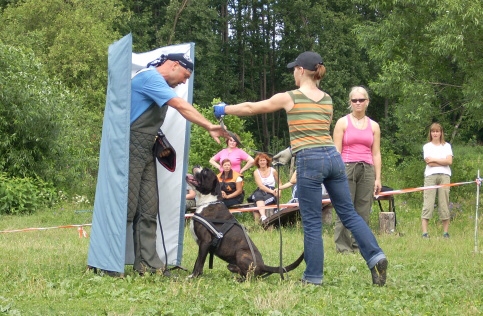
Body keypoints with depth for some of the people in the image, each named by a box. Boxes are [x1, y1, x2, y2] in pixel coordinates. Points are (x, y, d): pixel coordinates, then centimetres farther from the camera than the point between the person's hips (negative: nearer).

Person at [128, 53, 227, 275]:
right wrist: (209, 127, -21)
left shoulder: (159, 84, 21)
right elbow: (182, 107, -19)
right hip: (130, 149, -10)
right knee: (126, 208, -10)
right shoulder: (150, 77, -10)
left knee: (148, 210, 3)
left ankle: (148, 264, 1)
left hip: (145, 150, 10)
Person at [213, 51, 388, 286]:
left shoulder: (290, 98, 0)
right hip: (333, 157, 5)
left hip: (310, 162, -5)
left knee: (312, 222, 0)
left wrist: (223, 109, 25)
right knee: (349, 213, 10)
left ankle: (313, 276, 5)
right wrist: (292, 150, 31)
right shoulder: (327, 100, 15)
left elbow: (251, 108, 10)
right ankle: (375, 256, -2)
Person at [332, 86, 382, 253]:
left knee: (363, 211, 0)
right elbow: (336, 151, 0)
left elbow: (376, 154, 13)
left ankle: (358, 245, 5)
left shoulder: (374, 126, 13)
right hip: (347, 168, -3)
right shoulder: (343, 122, 5)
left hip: (367, 170, 3)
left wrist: (378, 178, 7)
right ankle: (342, 246, -4)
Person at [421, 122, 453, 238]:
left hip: (444, 176, 1)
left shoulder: (446, 146, 15)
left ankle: (446, 232, 4)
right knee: (428, 204, -9)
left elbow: (449, 161, 0)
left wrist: (434, 160, -3)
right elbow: (429, 162, -2)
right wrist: (443, 161, -2)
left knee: (444, 204, 0)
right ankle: (424, 232, -12)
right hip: (430, 176, -1)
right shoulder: (427, 146, 12)